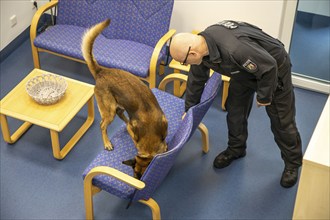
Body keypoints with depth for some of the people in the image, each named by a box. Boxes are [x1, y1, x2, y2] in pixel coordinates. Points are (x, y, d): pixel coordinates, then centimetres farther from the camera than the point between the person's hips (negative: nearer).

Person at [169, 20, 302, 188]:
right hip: (244, 70, 7)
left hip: (274, 68, -7)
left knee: (282, 120, 2)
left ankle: (292, 163, 21)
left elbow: (268, 67, -33)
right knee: (234, 111, 11)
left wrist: (264, 96, -18)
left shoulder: (235, 49, -45)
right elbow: (196, 80, 0)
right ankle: (236, 149, 34)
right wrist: (189, 110, 10)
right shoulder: (200, 46, -18)